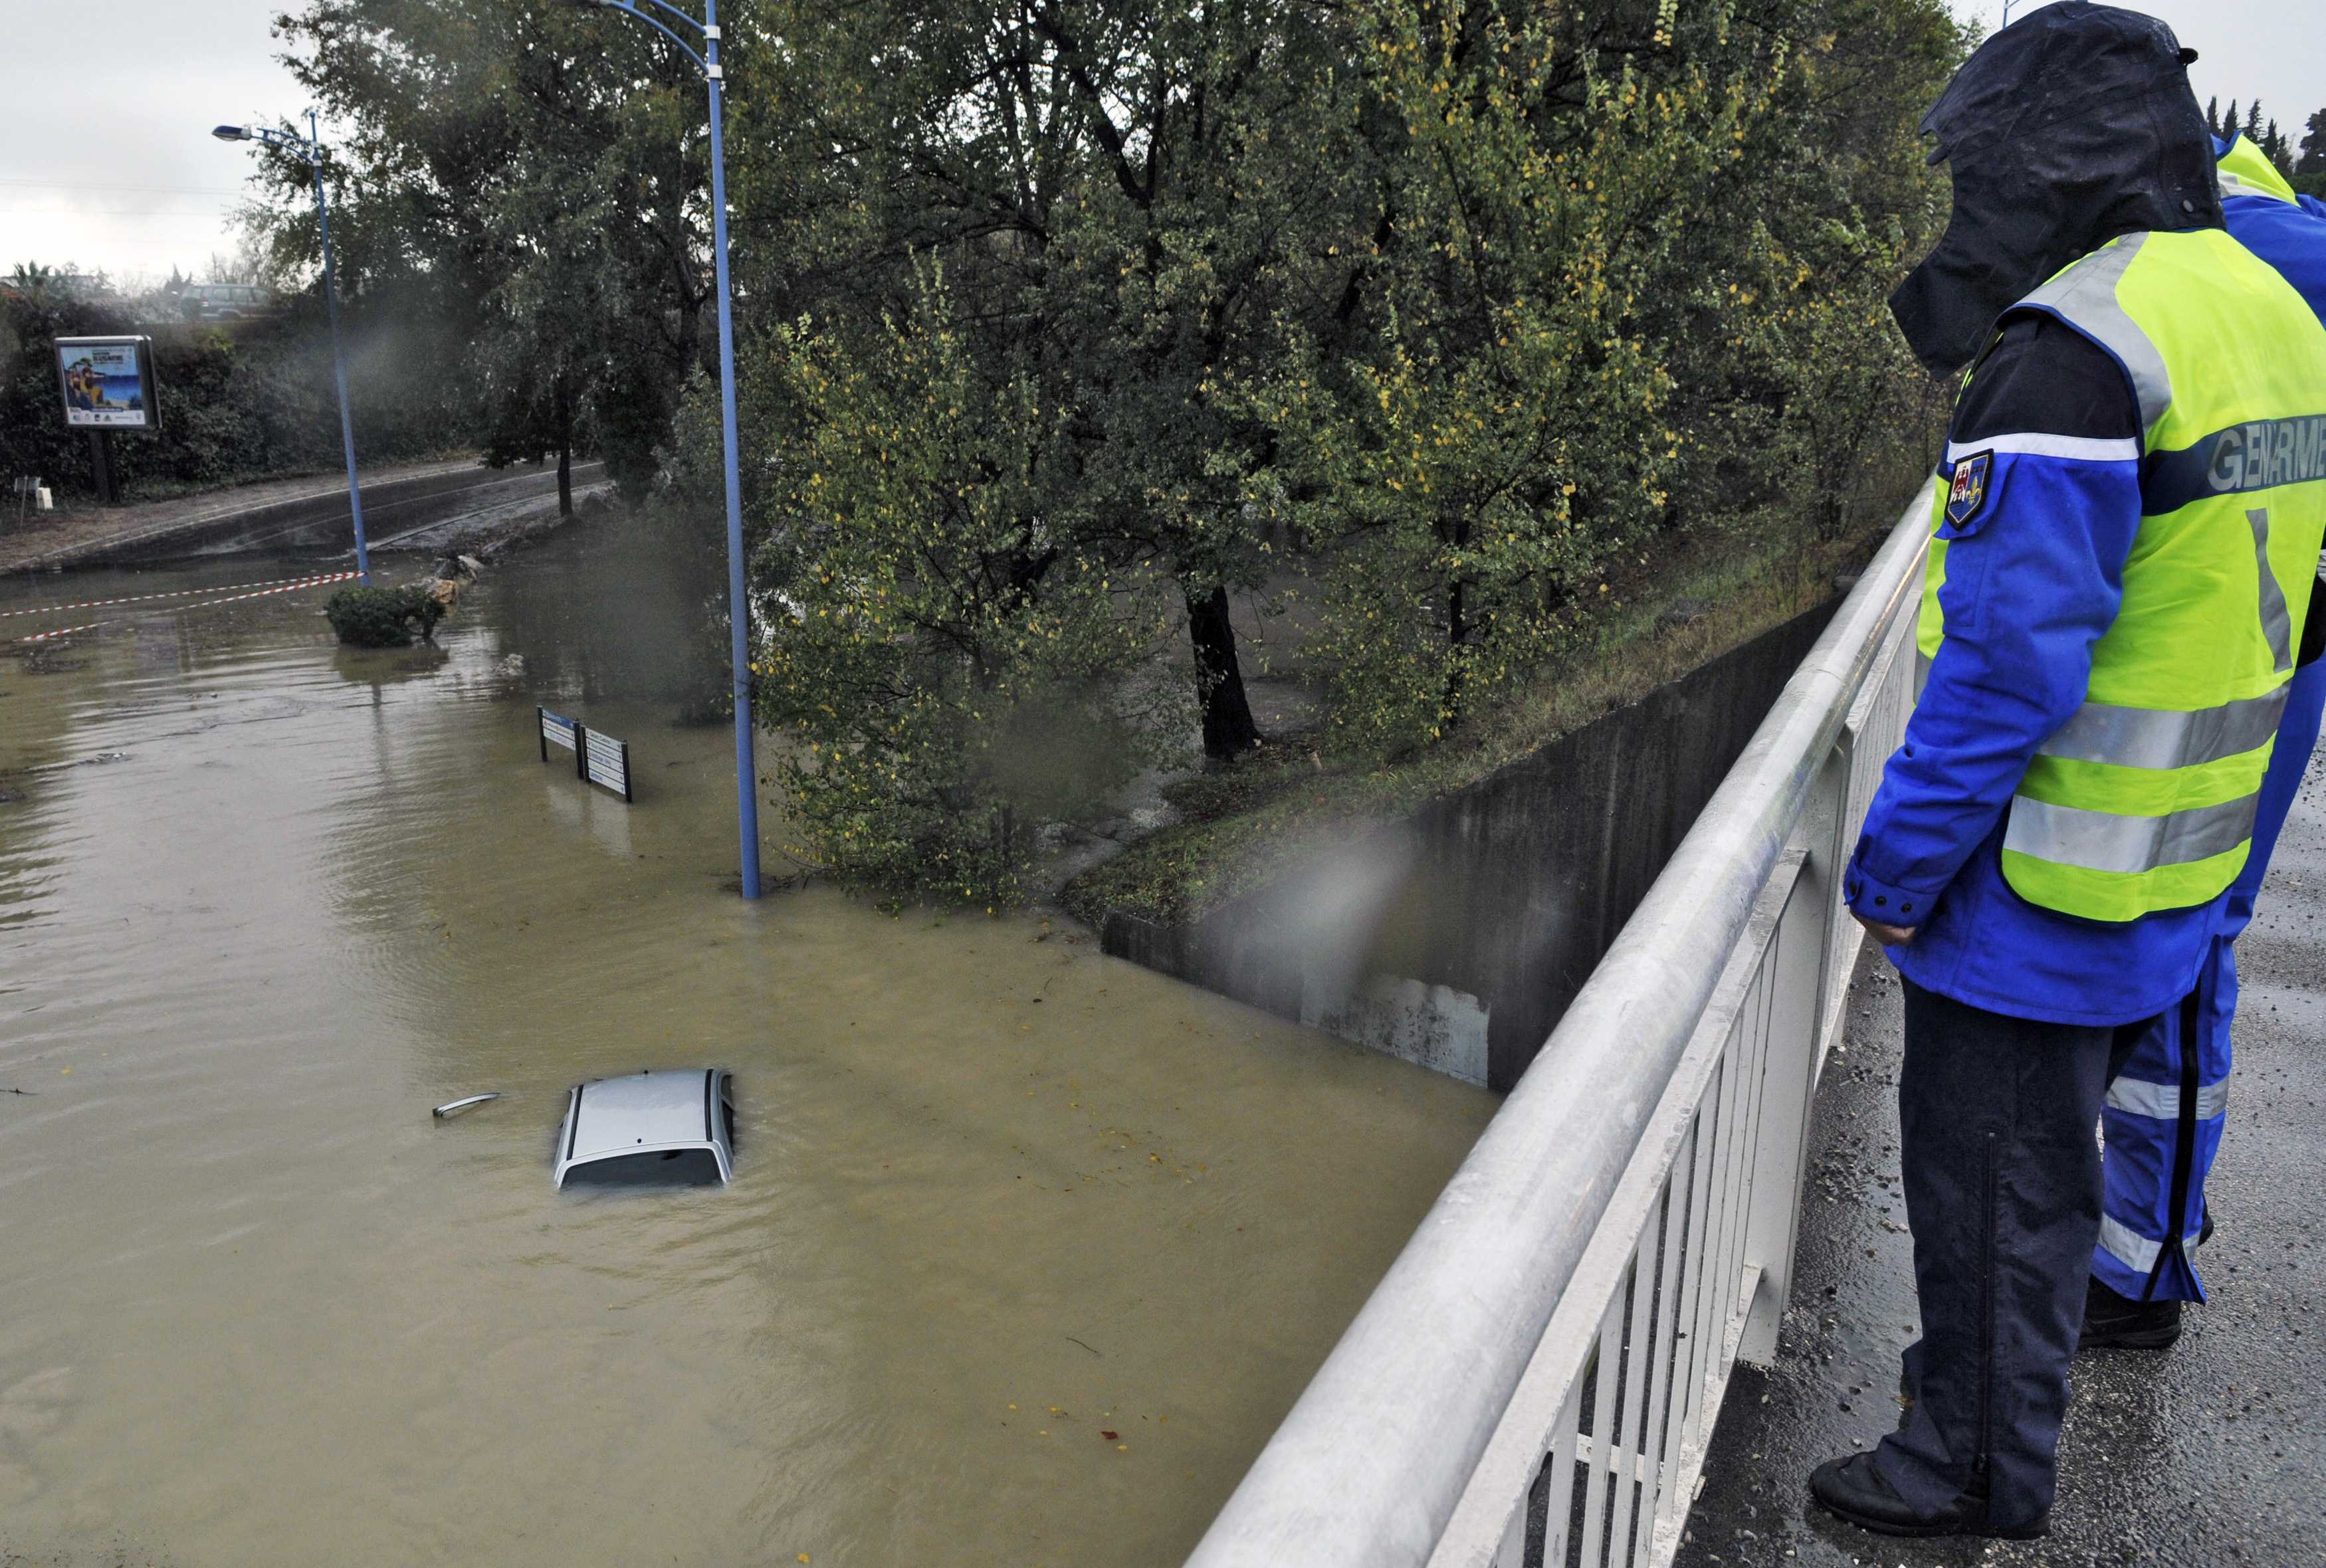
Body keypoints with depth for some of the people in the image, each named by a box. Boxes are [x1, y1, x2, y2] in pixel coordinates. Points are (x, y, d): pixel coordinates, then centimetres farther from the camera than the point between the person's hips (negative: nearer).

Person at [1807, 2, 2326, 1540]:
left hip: (2037, 889, -9)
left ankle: (1980, 1469, 25)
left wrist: (1896, 864, -16)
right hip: (2167, 878, 9)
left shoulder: (2073, 349, -22)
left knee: (1991, 1174, 7)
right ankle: (2006, 1371, 43)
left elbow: (2007, 662, -25)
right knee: (2045, 1152, 24)